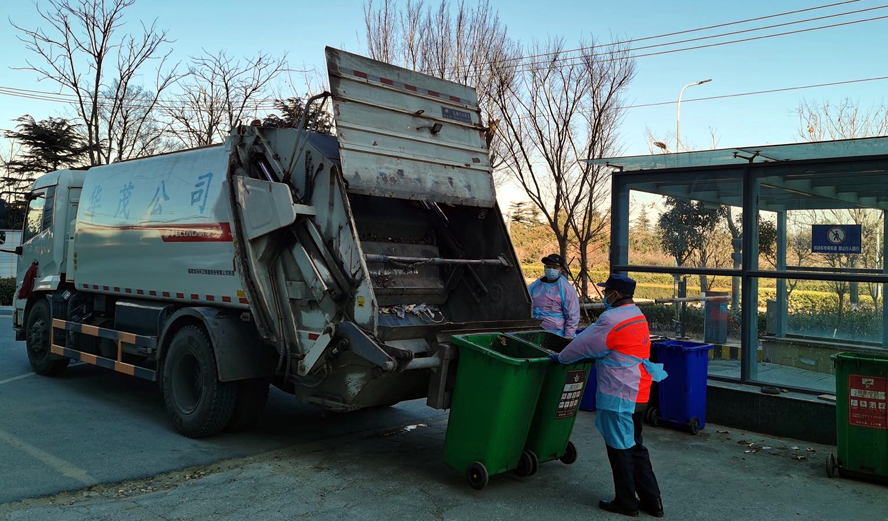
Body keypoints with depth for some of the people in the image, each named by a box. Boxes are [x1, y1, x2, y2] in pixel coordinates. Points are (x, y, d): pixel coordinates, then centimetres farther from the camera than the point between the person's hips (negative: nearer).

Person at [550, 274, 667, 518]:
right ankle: (651, 500, 23)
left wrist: (561, 357, 7)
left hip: (619, 395, -9)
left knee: (620, 449, 4)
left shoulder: (612, 320, -19)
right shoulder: (637, 315, 12)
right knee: (635, 447, 18)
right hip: (639, 394, 9)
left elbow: (584, 344, -11)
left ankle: (626, 502, 17)